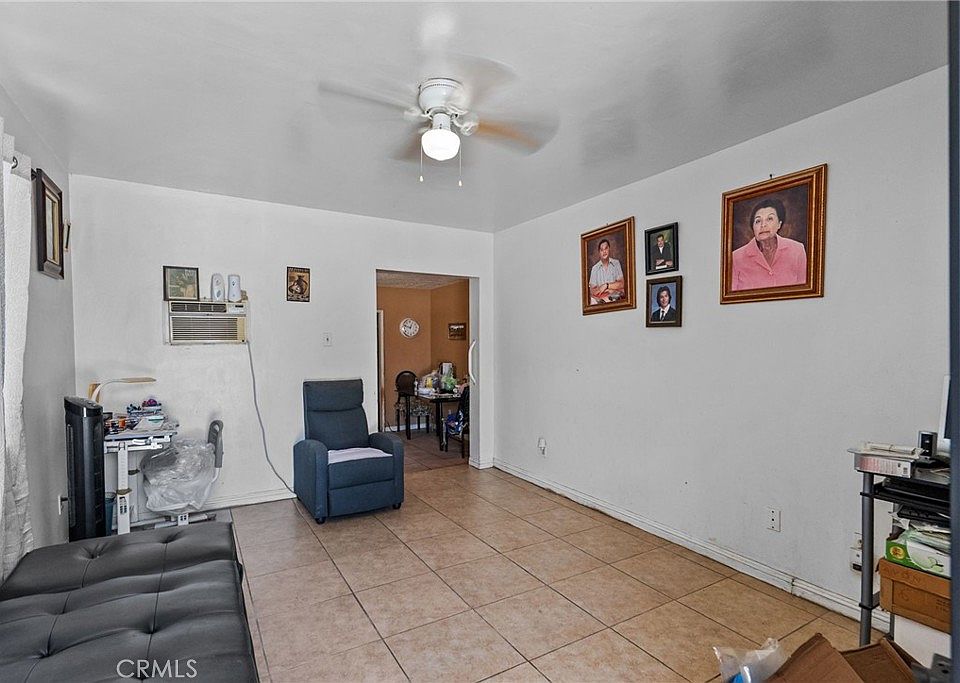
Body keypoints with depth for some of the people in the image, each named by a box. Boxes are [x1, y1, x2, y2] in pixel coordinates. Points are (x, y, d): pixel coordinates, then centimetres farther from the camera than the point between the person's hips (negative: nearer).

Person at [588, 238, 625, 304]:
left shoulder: (616, 263, 8)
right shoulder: (594, 269, 6)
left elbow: (622, 284, 2)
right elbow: (592, 291, -1)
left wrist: (607, 285, -9)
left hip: (616, 299, 0)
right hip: (600, 302, 1)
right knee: (593, 300, -29)